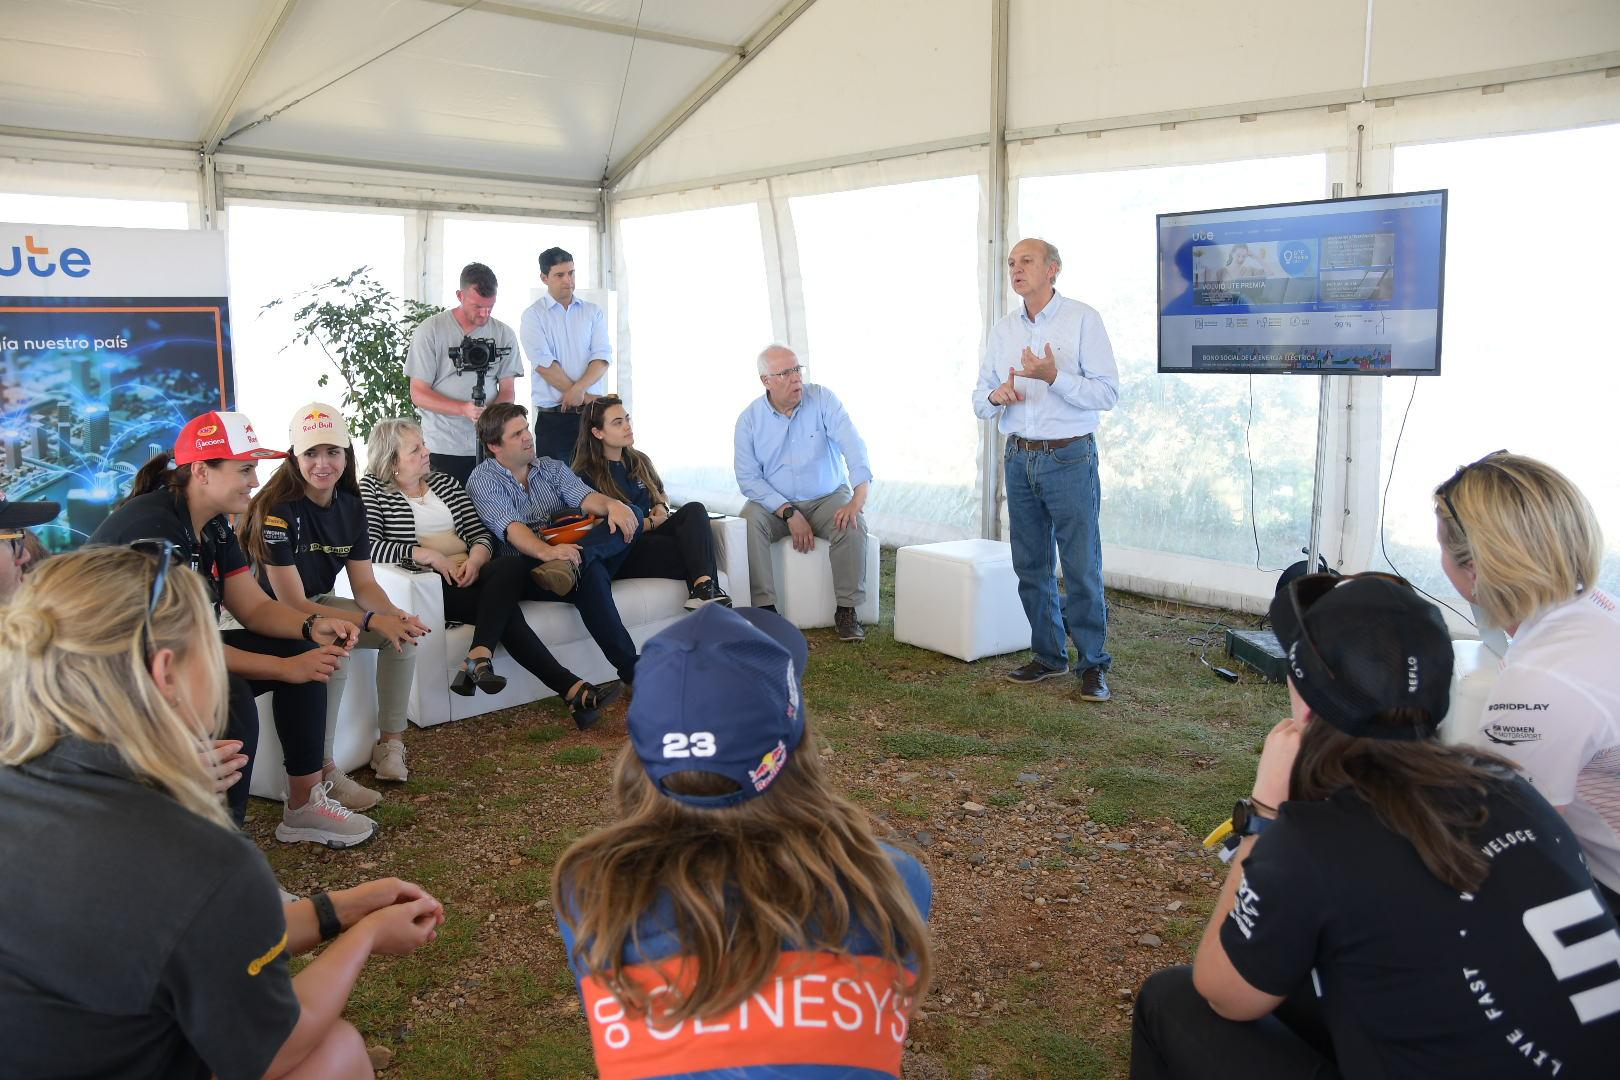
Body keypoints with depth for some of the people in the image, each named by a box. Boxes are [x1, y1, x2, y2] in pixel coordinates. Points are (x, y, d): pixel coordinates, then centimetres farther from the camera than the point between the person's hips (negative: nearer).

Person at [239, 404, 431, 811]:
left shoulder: (351, 506, -2)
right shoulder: (277, 510, -24)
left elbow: (364, 585, -3)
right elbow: (292, 603, -26)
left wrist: (395, 615, -26)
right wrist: (371, 621, -34)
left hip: (319, 603, 7)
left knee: (404, 632, -11)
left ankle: (391, 741, -3)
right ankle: (323, 771, -23)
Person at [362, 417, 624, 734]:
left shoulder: (444, 482, 23)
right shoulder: (371, 488, 8)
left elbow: (480, 533, 14)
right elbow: (369, 546, -10)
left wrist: (476, 558, -9)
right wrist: (426, 554, -17)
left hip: (467, 573, 5)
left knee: (513, 564, -31)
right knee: (504, 606, -30)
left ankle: (479, 658, -43)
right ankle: (570, 688, -38)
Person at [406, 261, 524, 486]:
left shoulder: (504, 334, 5)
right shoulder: (430, 332, -3)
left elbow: (507, 391, 7)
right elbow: (418, 394, -5)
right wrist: (464, 409, -20)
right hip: (442, 450, -2)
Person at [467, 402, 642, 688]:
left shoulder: (550, 467, 21)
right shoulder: (483, 480, 4)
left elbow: (584, 497, 2)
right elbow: (510, 527, -15)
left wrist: (612, 504, -24)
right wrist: (546, 551, -37)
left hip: (569, 552, 6)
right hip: (528, 569, -6)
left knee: (630, 515, -17)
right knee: (590, 572, -37)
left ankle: (569, 566, -41)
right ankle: (631, 671, -41)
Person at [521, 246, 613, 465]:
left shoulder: (593, 312, 12)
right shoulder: (533, 315, 3)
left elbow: (602, 357, 1)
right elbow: (544, 364, -8)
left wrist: (579, 389, -16)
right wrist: (583, 396, -12)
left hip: (593, 413, 3)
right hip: (552, 416, -2)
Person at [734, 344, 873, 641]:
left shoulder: (822, 399, -7)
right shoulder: (749, 420, -5)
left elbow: (853, 446, -18)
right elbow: (748, 479, -9)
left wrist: (858, 498, -35)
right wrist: (790, 514, -22)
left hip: (828, 498, 0)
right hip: (775, 504, 1)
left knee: (853, 524, -30)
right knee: (748, 521, -29)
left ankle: (846, 610, -18)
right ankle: (765, 608, -25)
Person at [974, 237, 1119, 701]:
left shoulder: (1083, 320, -4)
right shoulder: (1002, 329, 11)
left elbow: (1108, 393, -11)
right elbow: (980, 401, 11)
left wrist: (1053, 376, -23)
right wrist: (995, 396, -12)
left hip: (1070, 458, -5)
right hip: (1019, 458, 5)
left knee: (1082, 568, -3)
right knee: (1030, 567, 10)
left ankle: (1093, 664, 7)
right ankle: (1049, 656, 22)